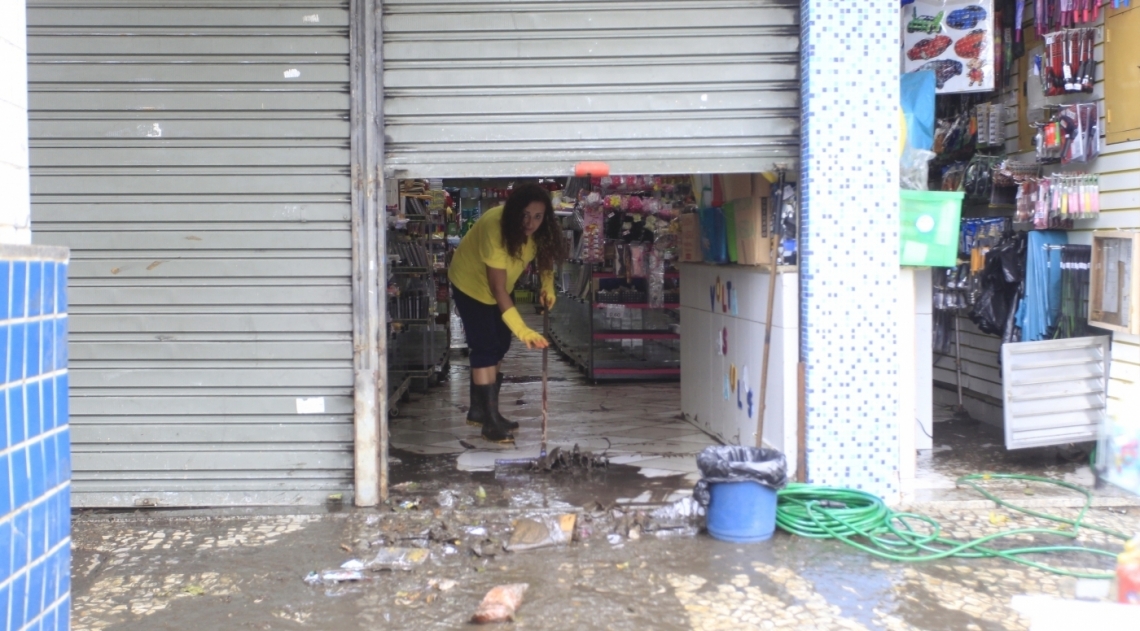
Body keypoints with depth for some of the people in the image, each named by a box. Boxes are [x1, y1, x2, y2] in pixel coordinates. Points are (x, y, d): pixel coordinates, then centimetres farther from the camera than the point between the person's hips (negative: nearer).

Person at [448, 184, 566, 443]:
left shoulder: (540, 229, -18)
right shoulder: (494, 227, -38)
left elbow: (545, 256, 1)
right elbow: (497, 288, -39)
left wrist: (547, 287, -21)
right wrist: (521, 329, -45)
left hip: (499, 287, 7)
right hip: (471, 284, -7)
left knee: (500, 346, 9)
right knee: (486, 349, -12)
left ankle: (479, 410, 22)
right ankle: (490, 422, -8)